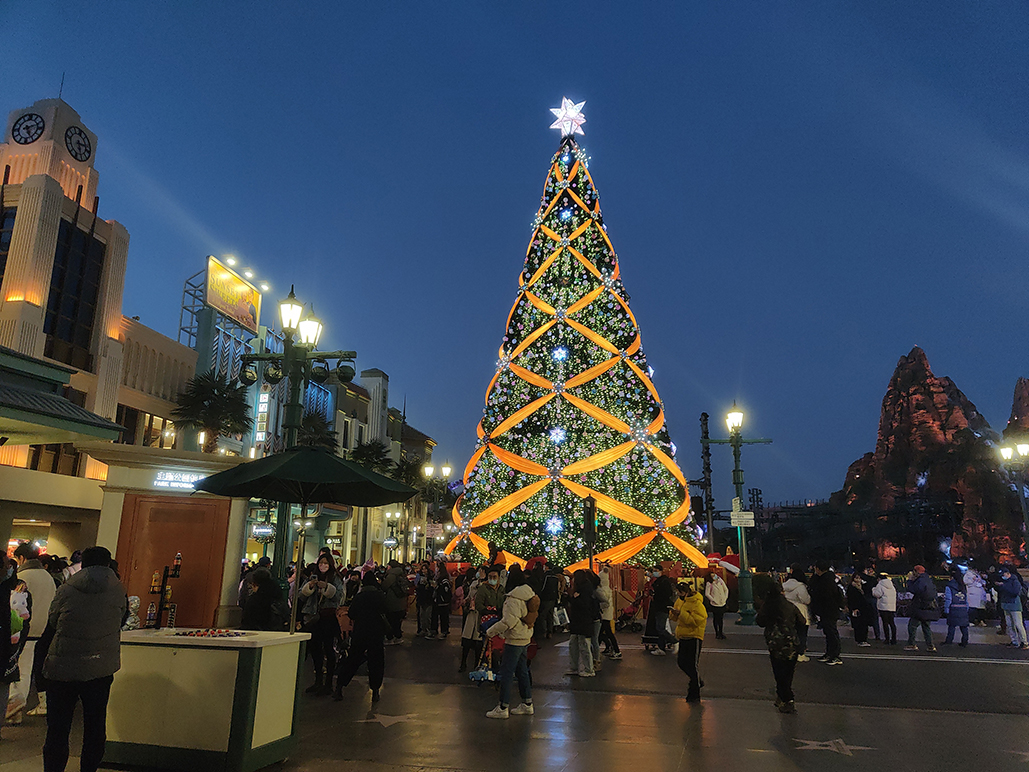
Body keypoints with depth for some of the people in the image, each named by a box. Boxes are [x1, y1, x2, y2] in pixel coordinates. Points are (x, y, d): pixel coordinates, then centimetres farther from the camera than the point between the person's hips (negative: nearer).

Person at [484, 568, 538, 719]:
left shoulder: (514, 599, -20)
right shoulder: (529, 595, 8)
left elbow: (509, 621, -24)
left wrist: (491, 631, -12)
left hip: (514, 640, -9)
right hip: (525, 638, 9)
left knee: (506, 672, -1)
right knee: (522, 671, 17)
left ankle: (503, 708, 4)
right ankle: (527, 704, 23)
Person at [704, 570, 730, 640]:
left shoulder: (720, 581, 1)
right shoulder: (709, 583, -11)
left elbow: (726, 589, 8)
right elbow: (707, 594, -11)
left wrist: (725, 598, 0)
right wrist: (714, 600, -13)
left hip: (722, 603, 4)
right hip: (714, 604, -4)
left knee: (721, 618, 11)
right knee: (716, 618, 4)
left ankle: (721, 632, 24)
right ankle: (717, 633, 15)